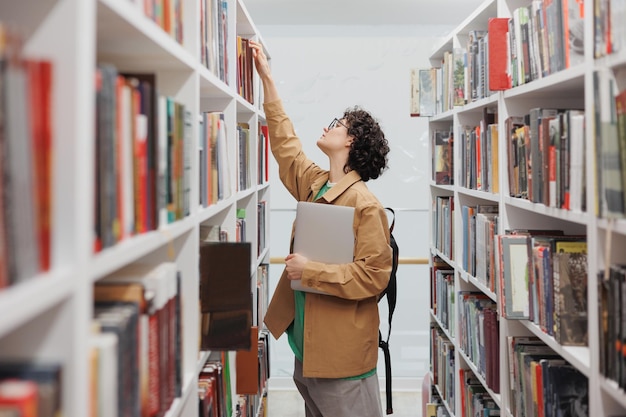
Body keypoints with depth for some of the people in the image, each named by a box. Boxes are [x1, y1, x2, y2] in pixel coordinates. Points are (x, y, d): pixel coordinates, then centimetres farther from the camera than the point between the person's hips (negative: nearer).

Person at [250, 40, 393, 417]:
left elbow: (374, 276, -20)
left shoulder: (366, 205, -16)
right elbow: (285, 140, 19)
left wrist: (311, 270, -21)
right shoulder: (313, 184, 7)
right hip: (307, 343, 8)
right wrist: (267, 78, 23)